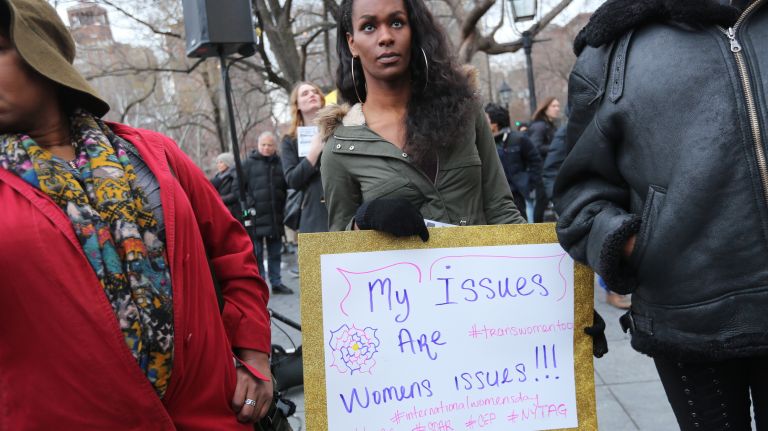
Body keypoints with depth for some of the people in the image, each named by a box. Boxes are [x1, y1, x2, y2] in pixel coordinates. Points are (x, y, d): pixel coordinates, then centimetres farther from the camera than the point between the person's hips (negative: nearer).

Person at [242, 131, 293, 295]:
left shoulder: (280, 163, 9)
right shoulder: (249, 163, -1)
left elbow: (287, 187, 18)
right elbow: (239, 186, -3)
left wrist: (283, 206, 9)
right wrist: (247, 204, -11)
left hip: (275, 216, 4)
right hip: (256, 217, -4)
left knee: (275, 253, 11)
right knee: (256, 254, 2)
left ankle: (276, 283, 20)